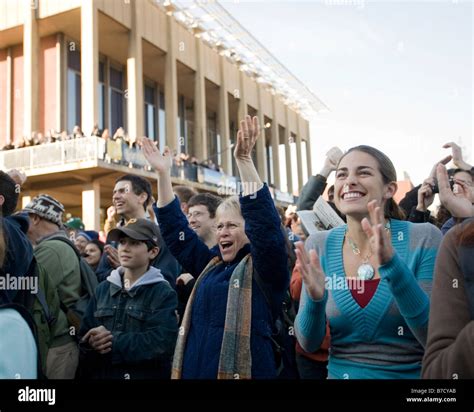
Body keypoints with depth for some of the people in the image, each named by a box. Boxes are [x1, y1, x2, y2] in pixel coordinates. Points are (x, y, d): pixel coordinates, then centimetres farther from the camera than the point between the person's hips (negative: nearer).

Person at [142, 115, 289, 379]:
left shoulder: (265, 269, -5)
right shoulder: (211, 266, 11)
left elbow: (265, 222, -21)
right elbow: (176, 229, 12)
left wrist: (244, 160, -26)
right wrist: (163, 174, 6)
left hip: (243, 372, -6)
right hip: (195, 371, 6)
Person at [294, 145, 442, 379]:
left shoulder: (423, 238, -14)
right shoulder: (319, 246, -8)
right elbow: (308, 343, -7)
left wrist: (391, 265, -31)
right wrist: (315, 299, -27)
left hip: (410, 374, -1)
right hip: (339, 373, 2)